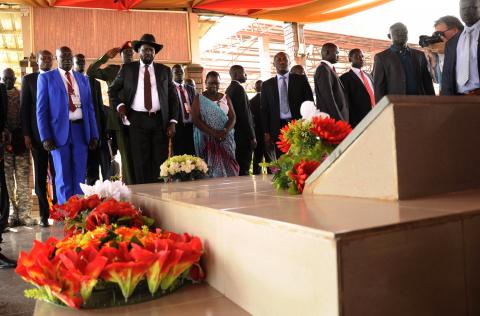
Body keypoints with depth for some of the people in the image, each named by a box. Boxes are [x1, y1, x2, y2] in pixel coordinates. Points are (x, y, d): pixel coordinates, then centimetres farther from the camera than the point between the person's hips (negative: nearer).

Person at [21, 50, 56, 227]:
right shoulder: (28, 79, 8)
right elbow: (24, 107, 4)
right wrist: (26, 134, -3)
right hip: (37, 133, 0)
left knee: (57, 173, 0)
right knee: (40, 174, 4)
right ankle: (44, 214, 10)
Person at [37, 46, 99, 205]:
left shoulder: (83, 79, 14)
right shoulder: (46, 78, 4)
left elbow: (89, 108, 13)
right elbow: (41, 109, 0)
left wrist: (94, 134, 6)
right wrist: (45, 136, -9)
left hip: (81, 130, 3)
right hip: (60, 131, -3)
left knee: (79, 176, 6)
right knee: (63, 177, 2)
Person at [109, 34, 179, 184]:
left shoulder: (164, 70, 9)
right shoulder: (128, 69, 8)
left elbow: (173, 97, 9)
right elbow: (112, 90, 17)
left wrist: (172, 122, 0)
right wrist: (119, 105, -1)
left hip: (160, 120, 1)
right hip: (137, 120, 0)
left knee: (160, 162, 2)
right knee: (140, 162, 1)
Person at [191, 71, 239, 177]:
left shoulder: (225, 98, 13)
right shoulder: (199, 98, 5)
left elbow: (232, 117, 6)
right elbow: (195, 119, -6)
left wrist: (225, 131, -15)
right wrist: (213, 132, -17)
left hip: (226, 140, 2)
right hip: (207, 140, -2)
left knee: (228, 167, -4)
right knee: (210, 168, -8)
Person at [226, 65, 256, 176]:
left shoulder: (229, 89, 16)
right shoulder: (239, 89, -12)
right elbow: (244, 114, -18)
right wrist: (252, 137, -16)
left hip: (234, 132, 10)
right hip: (243, 135, -10)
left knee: (237, 166, 13)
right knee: (244, 167, -8)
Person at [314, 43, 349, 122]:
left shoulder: (329, 69, 19)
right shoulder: (323, 69, -11)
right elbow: (328, 97, -19)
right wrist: (339, 119, -21)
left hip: (338, 117, 9)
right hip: (333, 118, -9)